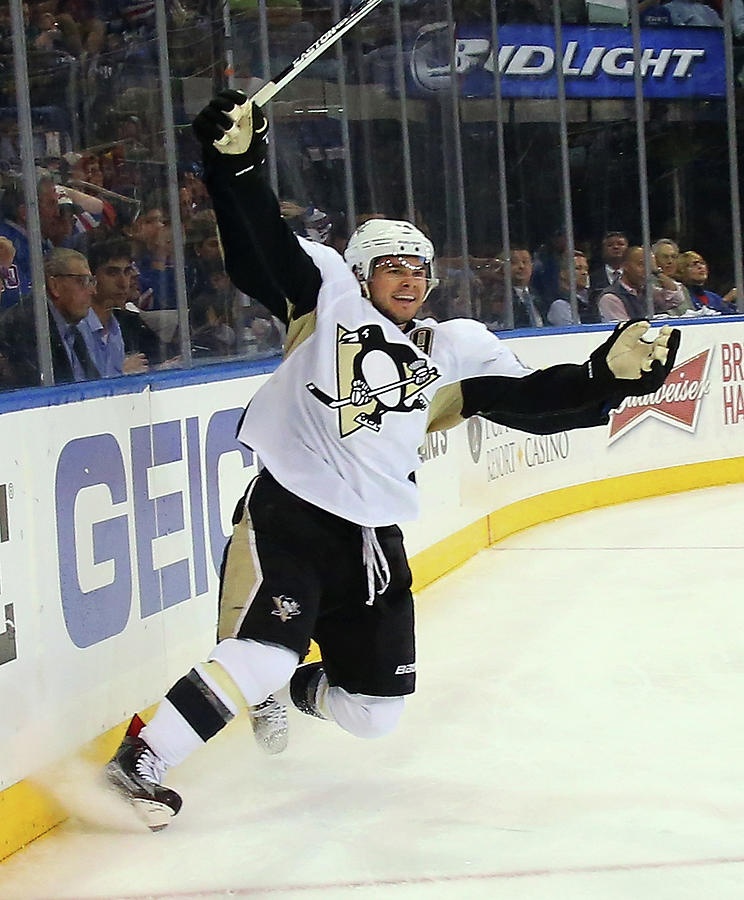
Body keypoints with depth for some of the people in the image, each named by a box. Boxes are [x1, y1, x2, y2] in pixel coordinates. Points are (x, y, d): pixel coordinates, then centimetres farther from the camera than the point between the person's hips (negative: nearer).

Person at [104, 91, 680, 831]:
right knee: (262, 653, -25)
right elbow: (261, 250, -7)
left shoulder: (450, 351, 11)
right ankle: (139, 762, -12)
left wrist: (609, 374, -9)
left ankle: (290, 690, 40)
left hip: (372, 538, 5)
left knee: (373, 711, 8)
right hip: (288, 512, -5)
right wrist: (236, 162, -20)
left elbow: (532, 401, 5)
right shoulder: (329, 298, 3)